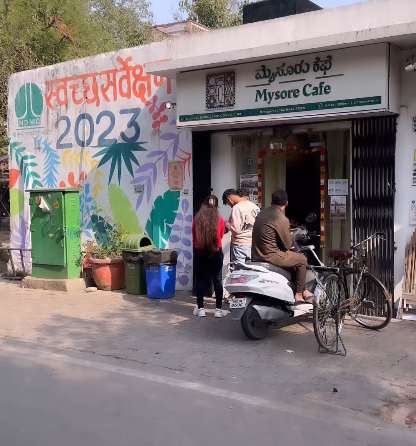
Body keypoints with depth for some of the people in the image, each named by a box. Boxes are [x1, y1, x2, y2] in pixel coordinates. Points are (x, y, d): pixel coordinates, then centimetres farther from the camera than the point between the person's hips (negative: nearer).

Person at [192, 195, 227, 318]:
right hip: (216, 252, 0)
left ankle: (200, 309, 10)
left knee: (200, 280, 7)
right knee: (217, 280, 6)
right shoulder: (219, 219, -3)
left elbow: (193, 235, 9)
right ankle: (219, 309, 7)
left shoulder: (197, 218, -3)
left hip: (199, 252, 0)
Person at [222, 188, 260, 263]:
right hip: (253, 244, 7)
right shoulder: (255, 207, 6)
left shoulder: (237, 207, -14)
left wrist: (227, 224, 0)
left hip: (240, 245, -6)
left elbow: (236, 229, -18)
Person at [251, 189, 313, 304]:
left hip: (256, 255, 9)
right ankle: (299, 294, 14)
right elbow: (287, 245, -9)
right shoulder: (282, 219, -16)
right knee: (302, 259, 9)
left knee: (290, 256, 31)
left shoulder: (261, 214, 9)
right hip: (270, 256, -9)